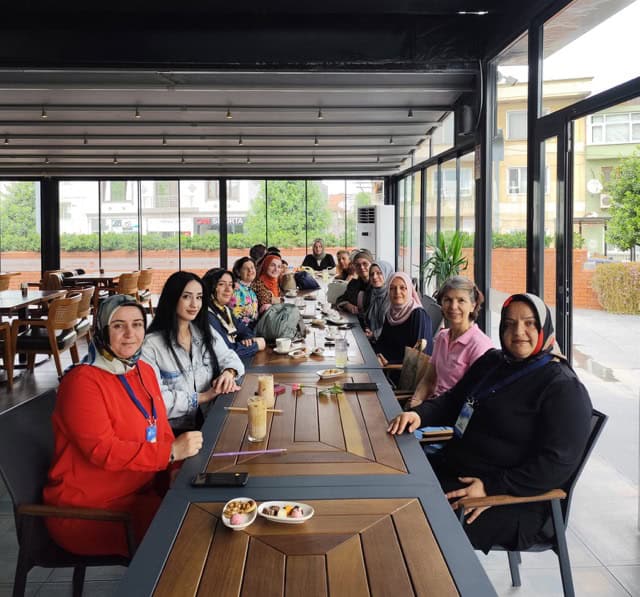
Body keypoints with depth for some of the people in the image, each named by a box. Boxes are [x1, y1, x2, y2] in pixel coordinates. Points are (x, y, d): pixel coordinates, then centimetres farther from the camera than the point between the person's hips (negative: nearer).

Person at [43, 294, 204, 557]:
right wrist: (172, 452, -26)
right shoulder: (83, 382, -17)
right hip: (88, 510, -7)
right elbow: (102, 451, -23)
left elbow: (161, 432, 9)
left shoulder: (144, 370, 8)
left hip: (140, 492, 7)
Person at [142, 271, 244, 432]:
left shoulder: (206, 332, 11)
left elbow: (229, 358, 15)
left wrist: (228, 373, -9)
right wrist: (203, 397, -15)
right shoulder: (151, 345, -12)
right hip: (173, 430, -6)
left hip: (208, 422, 7)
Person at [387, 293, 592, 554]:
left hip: (511, 501, -8)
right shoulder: (492, 361, 14)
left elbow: (557, 463, -19)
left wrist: (491, 487, -26)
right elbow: (452, 401, 22)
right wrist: (419, 414, -1)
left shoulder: (564, 388, -11)